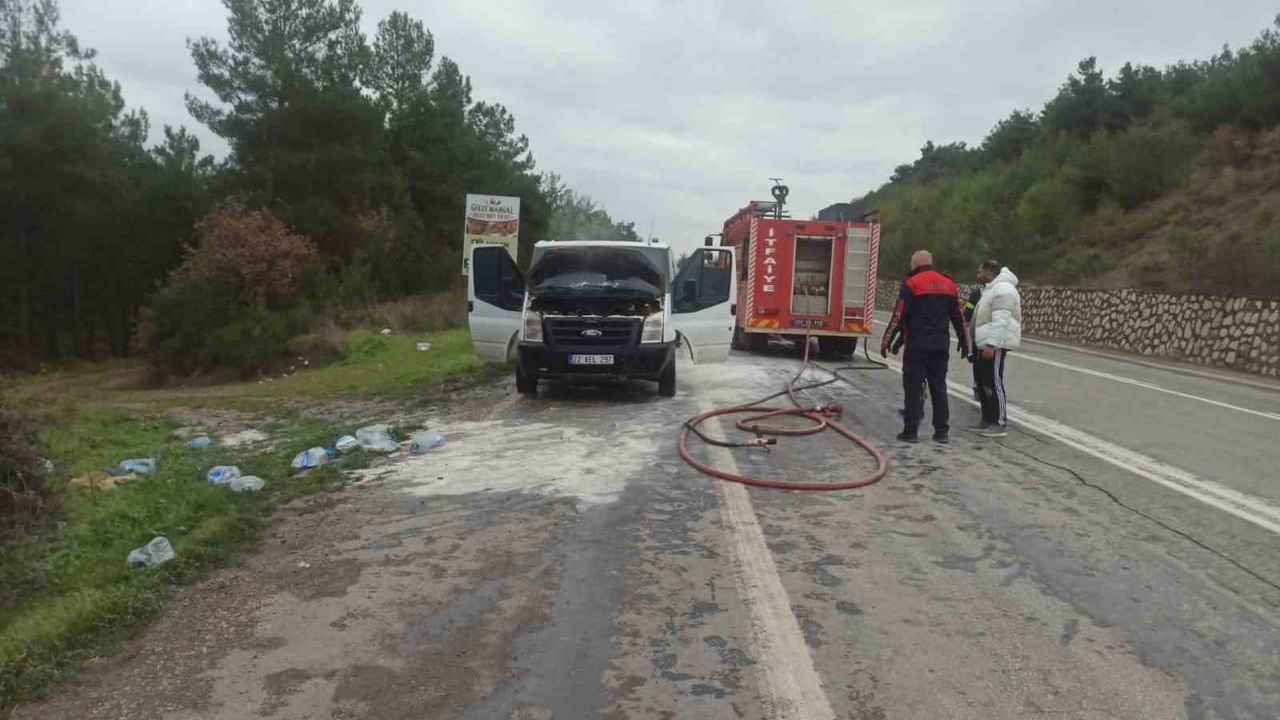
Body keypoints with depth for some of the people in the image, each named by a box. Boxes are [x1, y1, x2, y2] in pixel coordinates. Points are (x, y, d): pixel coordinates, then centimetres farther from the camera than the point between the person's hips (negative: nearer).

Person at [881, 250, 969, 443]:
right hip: (941, 344, 5)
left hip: (917, 344, -5)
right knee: (939, 386, 11)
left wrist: (886, 341, -5)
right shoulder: (949, 284, 11)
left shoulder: (911, 284, -7)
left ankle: (911, 430, 0)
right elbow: (958, 317, 14)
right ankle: (942, 431, 13)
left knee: (913, 386, 0)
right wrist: (964, 342, 23)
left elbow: (899, 316, -11)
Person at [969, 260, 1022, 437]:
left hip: (995, 345, -11)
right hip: (985, 344, 11)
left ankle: (1000, 424, -5)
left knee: (994, 383, -9)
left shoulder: (1002, 289, -16)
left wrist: (991, 345, -28)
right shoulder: (991, 289, 19)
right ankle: (988, 420, 22)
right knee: (983, 382, 14)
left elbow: (1001, 321, -24)